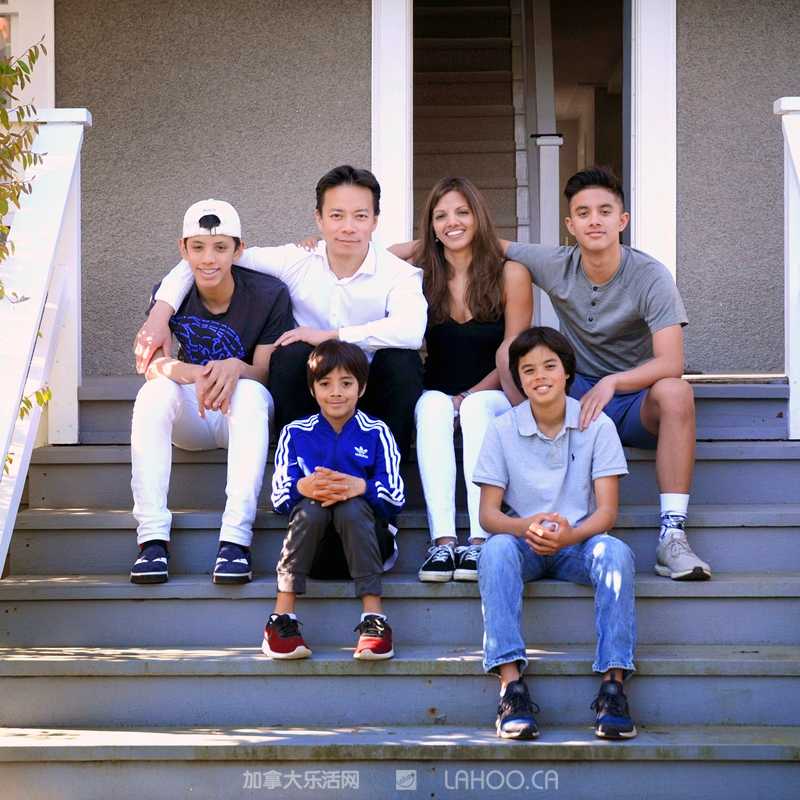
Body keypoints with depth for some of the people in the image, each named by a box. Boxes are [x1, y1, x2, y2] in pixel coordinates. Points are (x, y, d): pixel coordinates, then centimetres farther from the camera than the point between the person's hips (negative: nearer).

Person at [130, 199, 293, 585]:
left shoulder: (269, 295, -14)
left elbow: (265, 371, -14)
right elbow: (152, 362, -18)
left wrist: (235, 368, -38)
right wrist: (191, 373, -40)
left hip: (243, 413, -2)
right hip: (190, 422, 2)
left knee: (250, 393, -35)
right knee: (155, 391, -30)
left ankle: (235, 539, -42)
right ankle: (152, 537, -35)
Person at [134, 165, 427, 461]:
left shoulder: (398, 273, -12)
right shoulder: (295, 260, -6)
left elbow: (411, 331, -35)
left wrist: (329, 335, -31)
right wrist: (160, 313, -18)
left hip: (373, 394, -1)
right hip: (310, 392, 1)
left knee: (402, 359, -30)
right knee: (294, 352, -29)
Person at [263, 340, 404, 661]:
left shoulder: (376, 433, 3)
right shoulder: (295, 433, 7)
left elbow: (396, 497, -8)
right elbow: (279, 496, -3)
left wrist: (360, 487, -29)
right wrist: (303, 487, -26)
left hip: (365, 540, -1)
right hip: (314, 548, 1)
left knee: (352, 507, -32)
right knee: (310, 508, -31)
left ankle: (374, 618, -36)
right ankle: (281, 618, -33)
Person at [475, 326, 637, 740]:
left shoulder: (597, 425, -2)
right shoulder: (502, 429, 0)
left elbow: (607, 511, -7)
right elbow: (488, 512, -4)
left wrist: (569, 535, -28)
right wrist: (526, 527, -27)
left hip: (578, 542, 0)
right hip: (524, 544, 0)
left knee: (615, 552, -34)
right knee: (496, 550, -34)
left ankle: (613, 685, -36)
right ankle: (511, 684, -41)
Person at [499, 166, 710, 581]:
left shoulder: (650, 276, -14)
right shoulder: (555, 266, -3)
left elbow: (671, 363, -25)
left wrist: (612, 383, -39)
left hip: (635, 404, -3)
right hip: (574, 396, 3)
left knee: (675, 392, -36)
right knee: (510, 352, -18)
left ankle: (672, 536, -36)